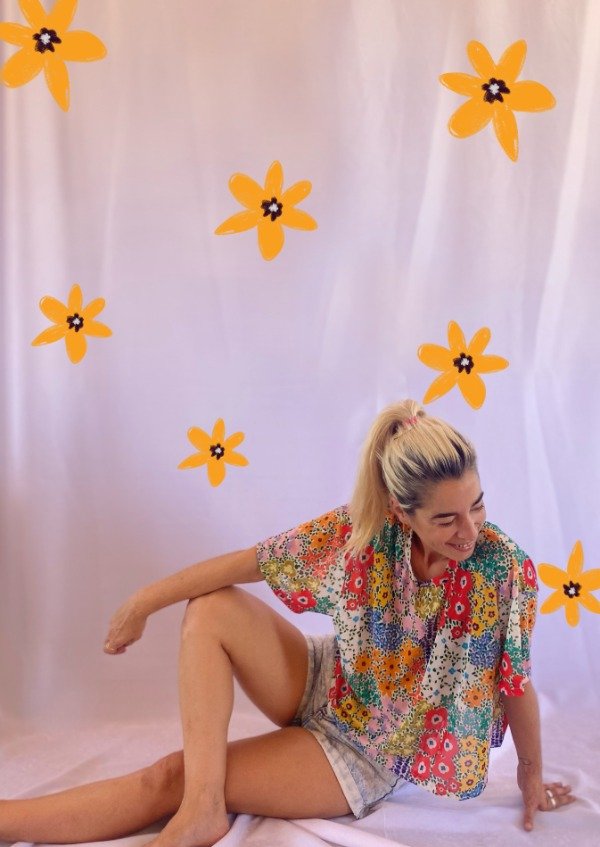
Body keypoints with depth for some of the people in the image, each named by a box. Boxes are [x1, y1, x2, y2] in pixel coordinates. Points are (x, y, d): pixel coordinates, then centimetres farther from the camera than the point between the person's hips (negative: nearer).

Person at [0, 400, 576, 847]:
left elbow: (516, 682, -15)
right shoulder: (361, 530, -21)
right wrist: (144, 602, -5)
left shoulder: (504, 566, -28)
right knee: (212, 609, -18)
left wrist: (531, 772, -2)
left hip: (363, 753, -3)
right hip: (325, 686, 4)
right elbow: (247, 562, -12)